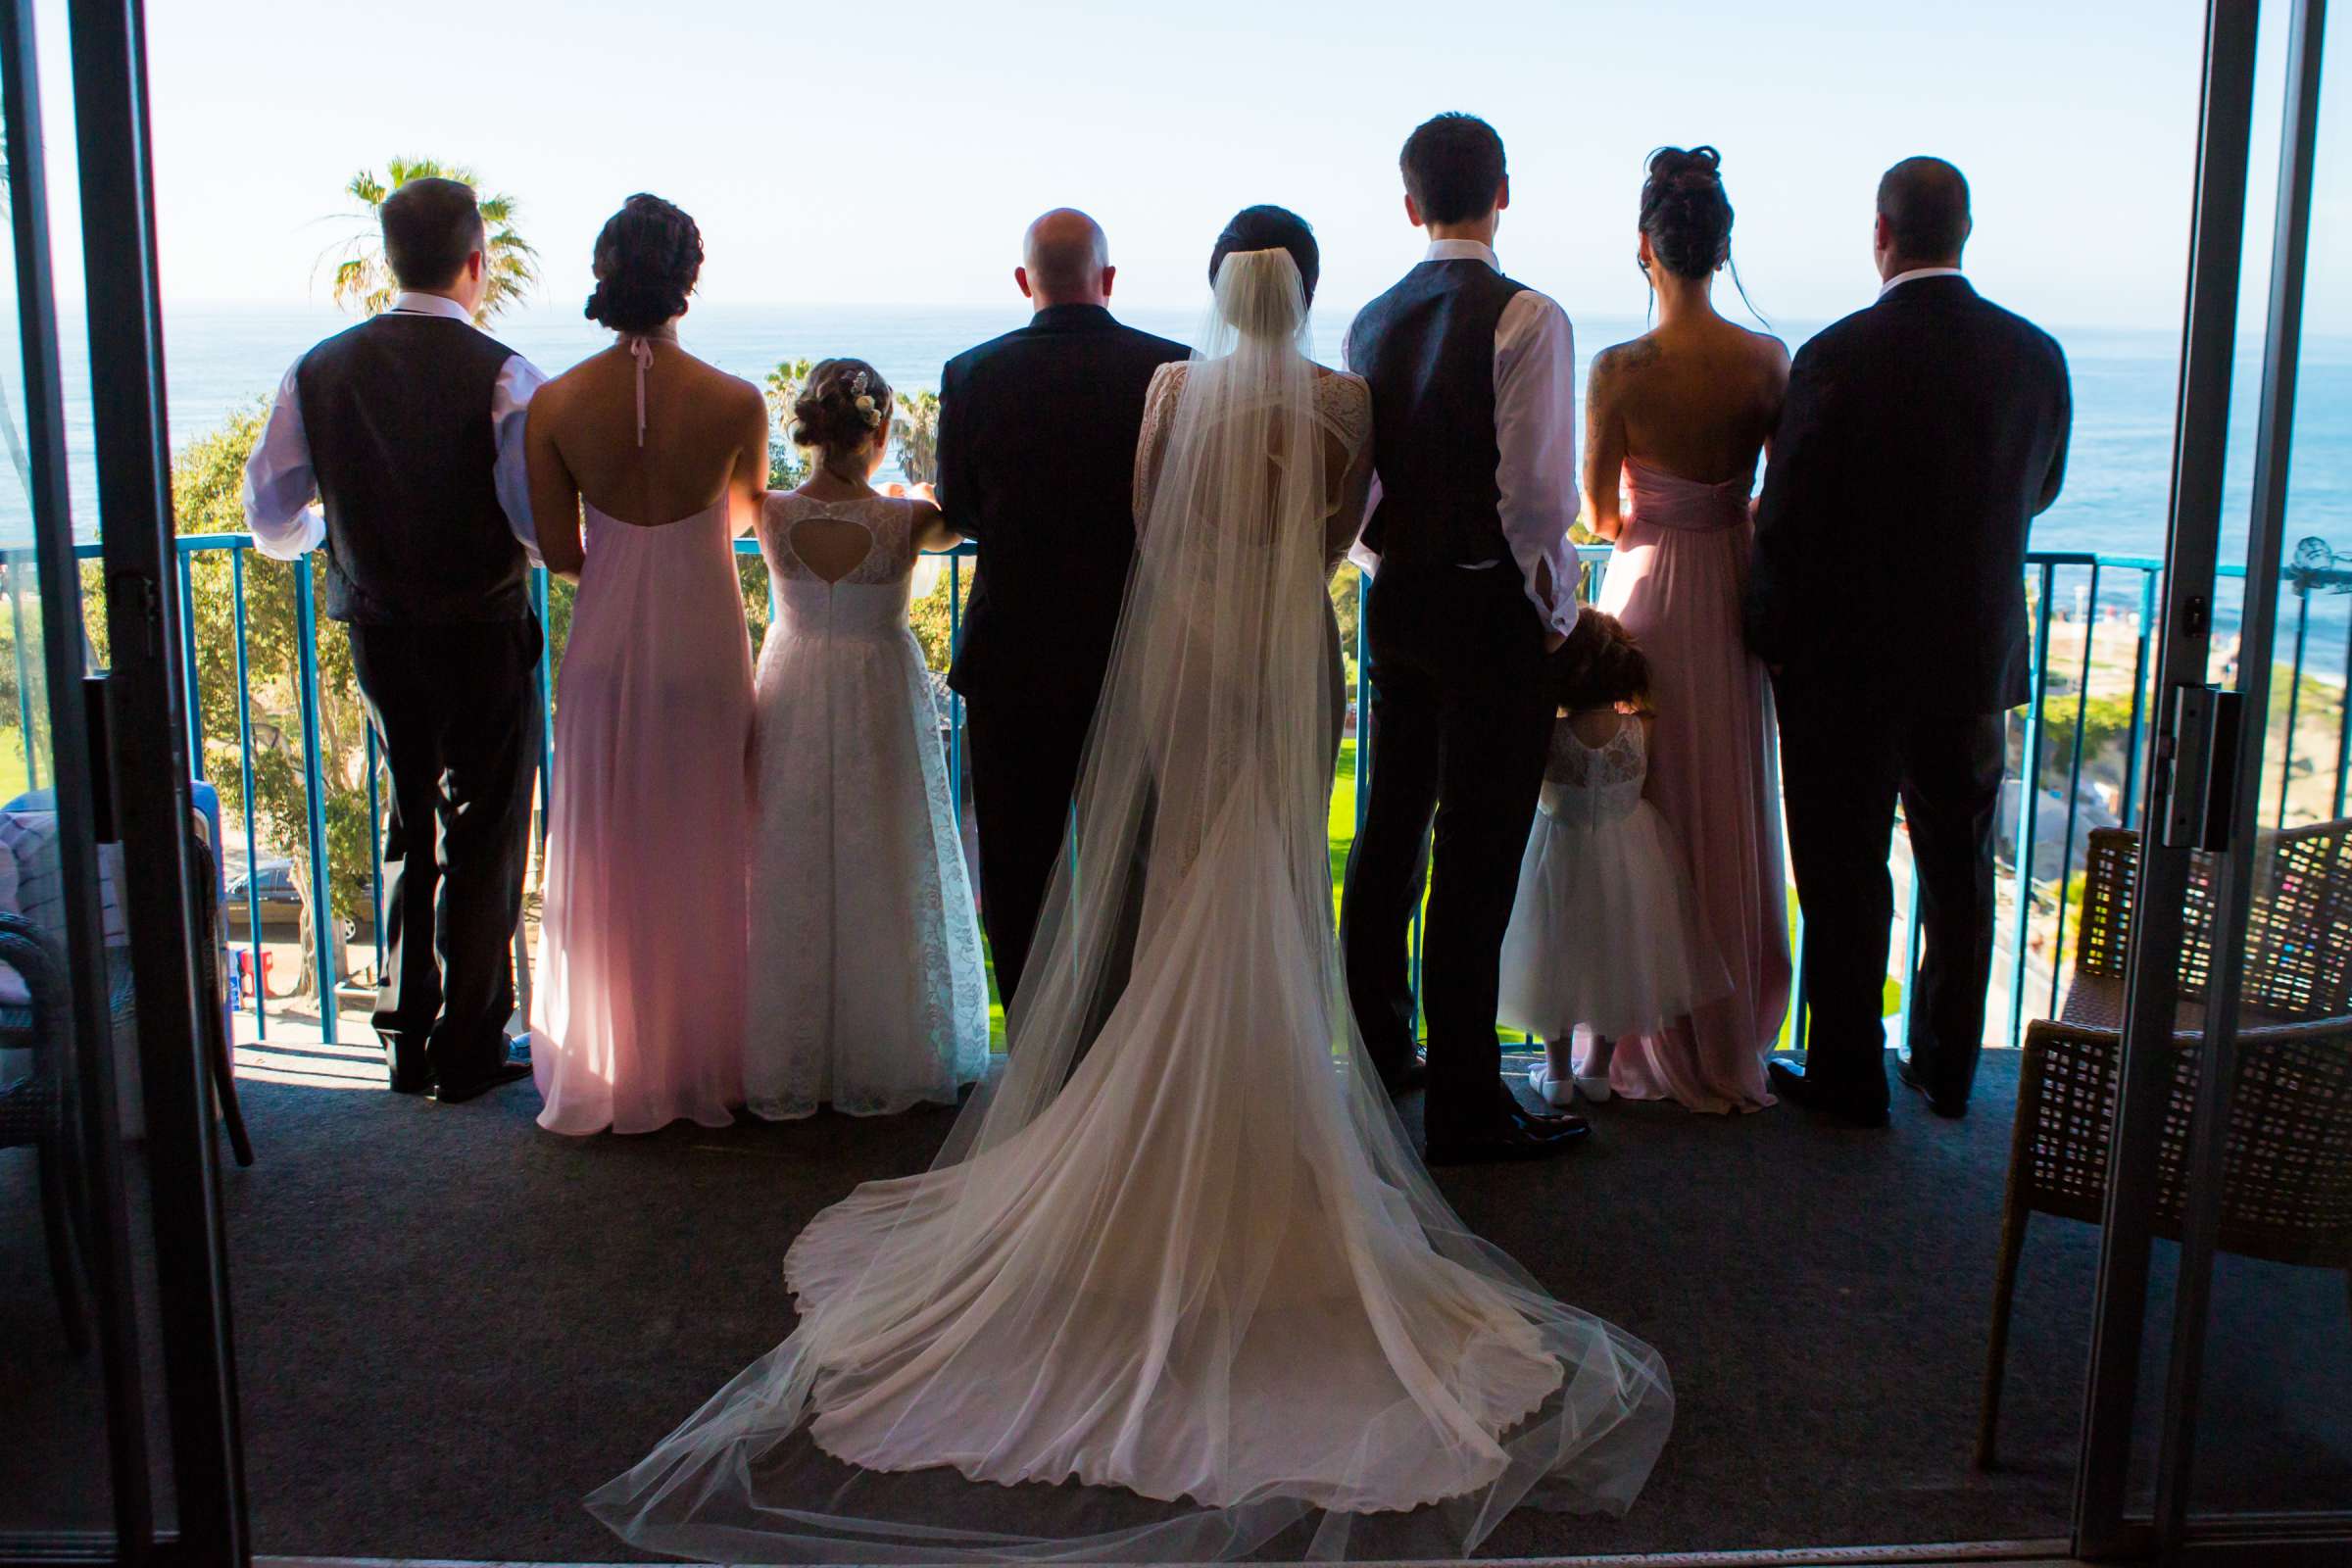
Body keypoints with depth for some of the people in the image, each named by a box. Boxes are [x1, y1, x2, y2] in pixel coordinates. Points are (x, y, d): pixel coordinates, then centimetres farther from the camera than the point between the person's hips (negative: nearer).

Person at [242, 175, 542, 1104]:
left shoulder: (318, 371, -1)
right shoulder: (501, 375, -14)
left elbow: (271, 521, 2)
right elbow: (543, 524, -22)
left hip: (377, 635, 5)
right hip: (483, 636, -4)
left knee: (409, 833, 20)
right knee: (483, 840, 8)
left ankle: (406, 1043, 28)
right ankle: (466, 1053, 16)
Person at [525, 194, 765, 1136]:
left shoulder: (555, 404, -8)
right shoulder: (735, 404, -11)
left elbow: (558, 551, -2)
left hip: (605, 644, 1)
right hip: (704, 642, -1)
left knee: (604, 856, 13)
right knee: (702, 855, 11)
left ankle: (608, 1071, 23)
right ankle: (704, 1067, 22)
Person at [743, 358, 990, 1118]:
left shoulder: (771, 513, -12)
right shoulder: (906, 519, -17)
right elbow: (953, 525, 6)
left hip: (790, 698, 2)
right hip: (879, 696, -2)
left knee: (791, 876, 12)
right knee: (880, 878, 9)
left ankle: (785, 1065, 21)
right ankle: (883, 1061, 19)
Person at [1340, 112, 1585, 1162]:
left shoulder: (1370, 322, 7)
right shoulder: (1526, 317, -12)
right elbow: (1536, 492, -17)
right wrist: (1555, 612, -5)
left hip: (1396, 602, 7)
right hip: (1492, 610, -6)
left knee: (1389, 830, 17)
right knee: (1477, 856, -3)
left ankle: (1378, 1052, 31)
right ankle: (1463, 1103, 3)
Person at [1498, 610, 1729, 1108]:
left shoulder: (1546, 736, -25)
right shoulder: (1640, 730, -18)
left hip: (1559, 862, -2)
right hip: (1625, 858, 2)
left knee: (1555, 955, 17)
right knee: (1612, 954, 20)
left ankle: (1557, 1069, 26)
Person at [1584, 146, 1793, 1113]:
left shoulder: (1621, 370, -16)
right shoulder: (1768, 360, -5)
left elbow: (1597, 516, -9)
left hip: (1648, 597, -4)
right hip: (1736, 596, 4)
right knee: (1732, 816, 15)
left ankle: (1653, 1044, 17)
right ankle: (1733, 1041, 27)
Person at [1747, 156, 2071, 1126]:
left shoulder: (1838, 356, -17)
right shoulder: (2036, 354, -2)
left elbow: (1787, 519, -14)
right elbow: (2039, 492, 12)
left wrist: (1772, 636, 1)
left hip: (1848, 659, -4)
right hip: (1979, 655, 5)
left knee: (1845, 875, 7)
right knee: (1960, 872, 18)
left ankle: (1849, 1078, 16)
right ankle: (1947, 1069, 30)